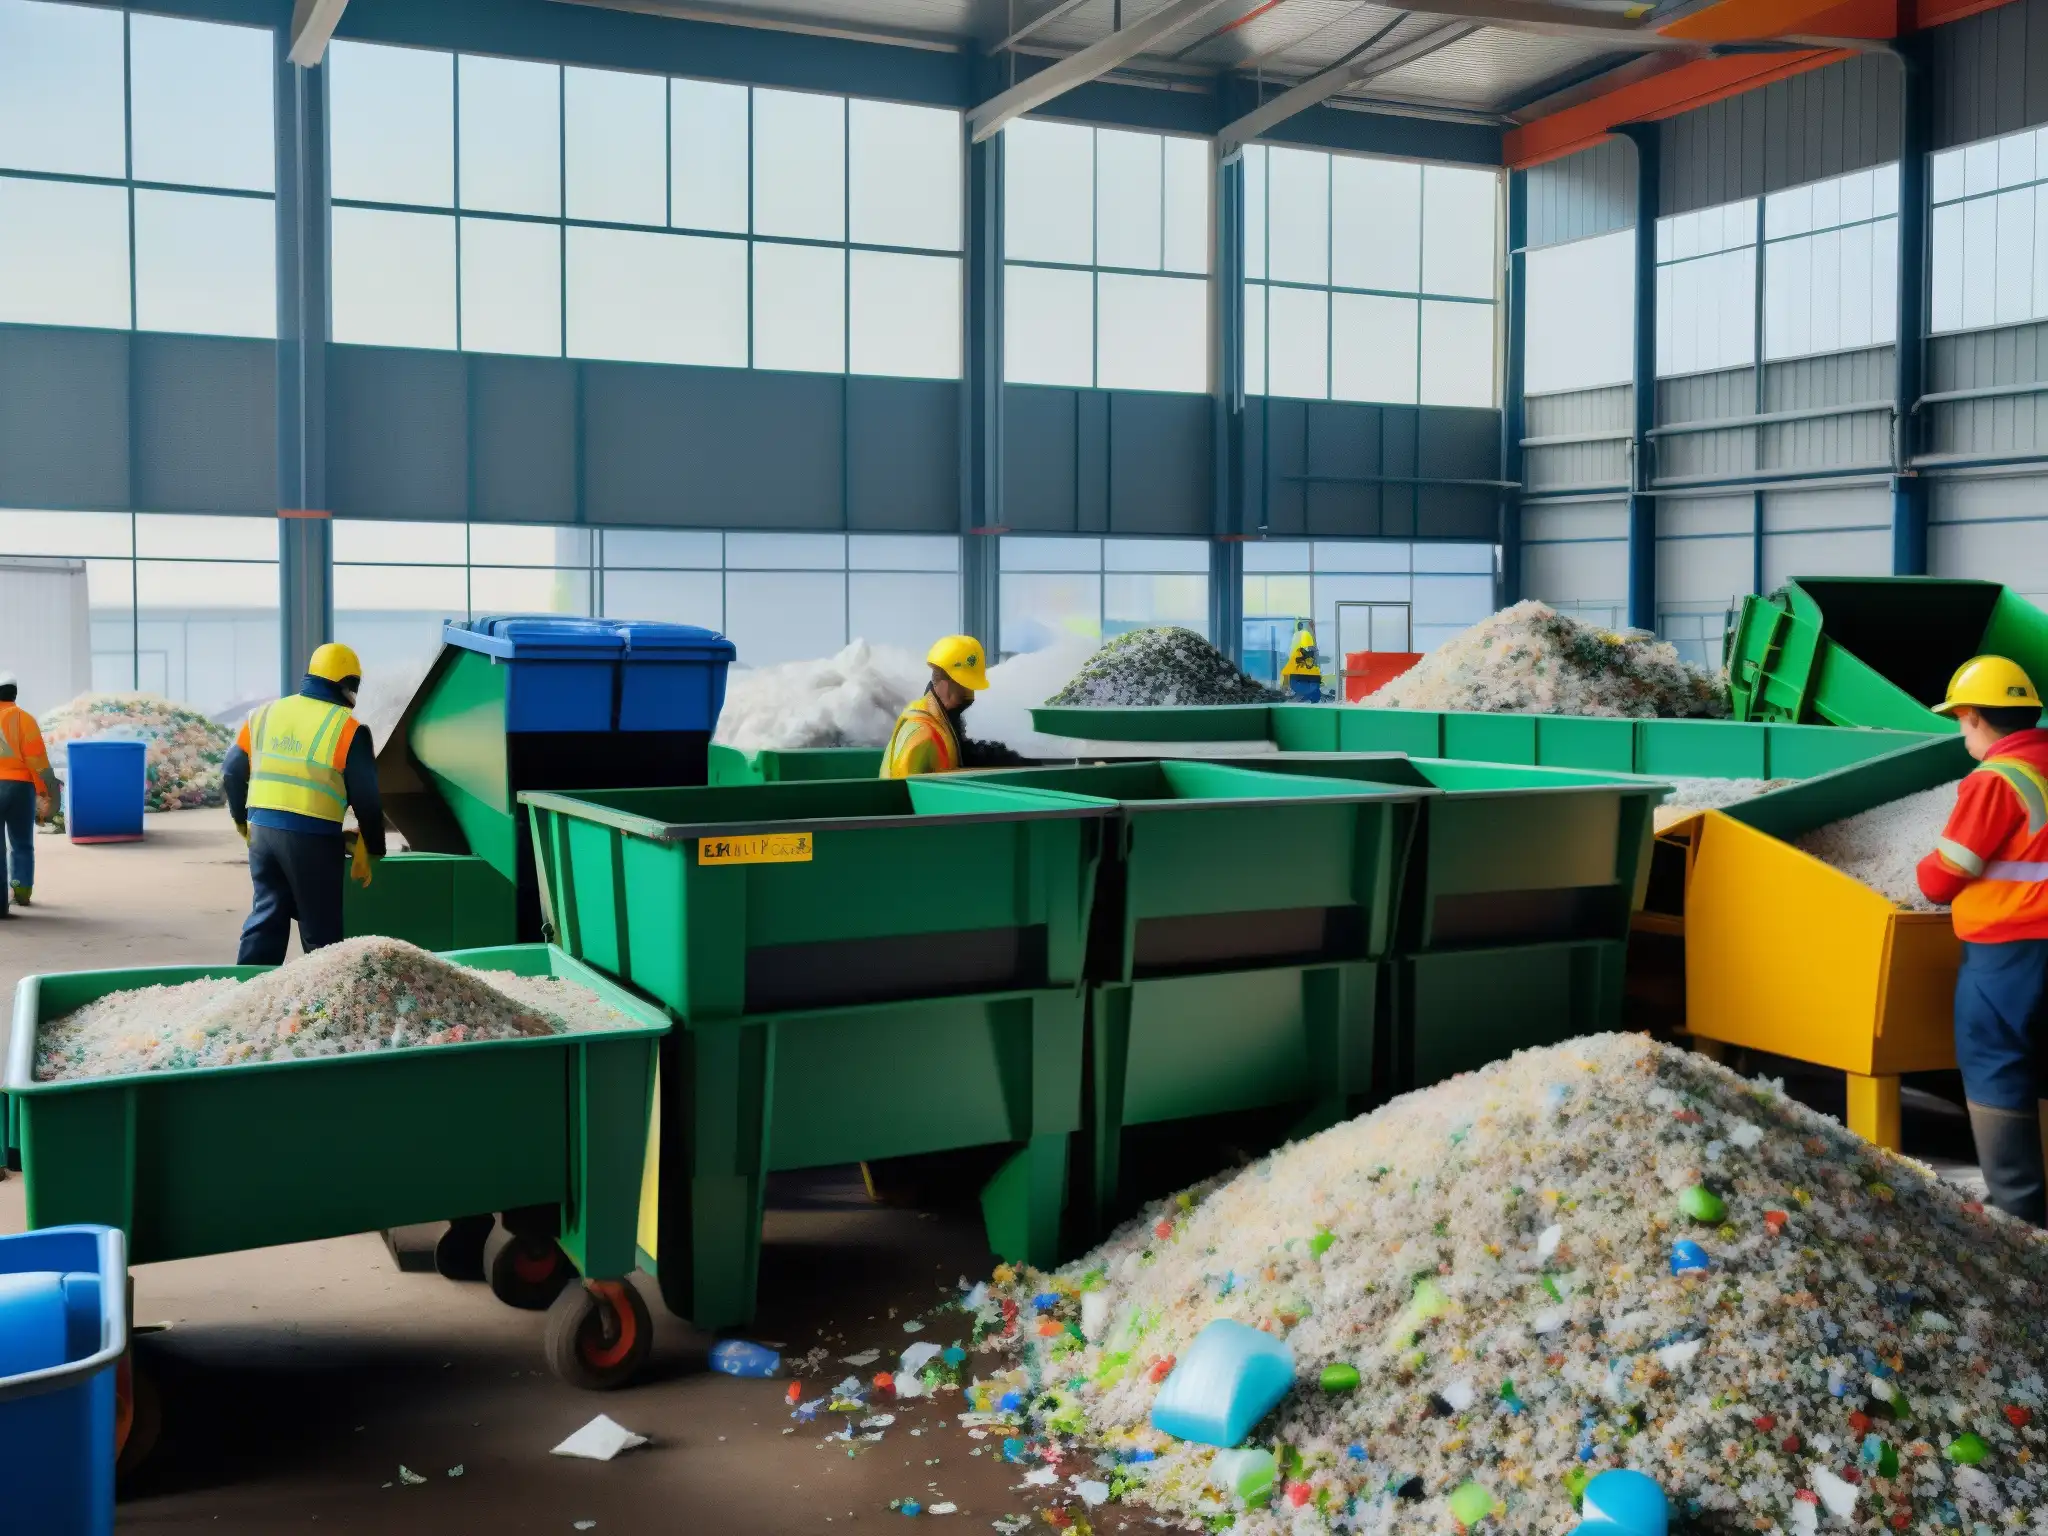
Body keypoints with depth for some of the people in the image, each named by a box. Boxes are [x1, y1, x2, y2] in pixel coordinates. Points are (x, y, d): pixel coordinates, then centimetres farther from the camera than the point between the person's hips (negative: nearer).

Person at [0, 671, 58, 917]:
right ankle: (22, 887, 6)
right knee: (22, 844, 17)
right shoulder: (23, 718, -1)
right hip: (20, 786, -1)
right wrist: (45, 793, -3)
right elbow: (37, 758, -6)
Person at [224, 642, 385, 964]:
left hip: (262, 829, 5)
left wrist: (243, 822, 28)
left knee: (266, 916, 14)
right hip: (312, 837, -5)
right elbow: (366, 797, -5)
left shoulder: (264, 715, 10)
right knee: (320, 927, 5)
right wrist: (369, 851, 5)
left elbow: (232, 771, 15)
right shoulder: (346, 728, -6)